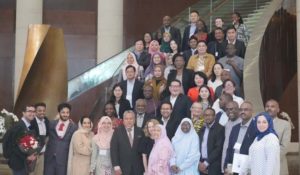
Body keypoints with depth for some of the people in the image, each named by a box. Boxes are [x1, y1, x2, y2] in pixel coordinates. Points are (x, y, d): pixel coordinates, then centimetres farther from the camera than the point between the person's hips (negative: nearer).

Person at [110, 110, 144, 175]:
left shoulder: (139, 131, 6)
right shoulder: (118, 131, 0)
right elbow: (113, 150, -4)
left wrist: (144, 167, 1)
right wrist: (116, 167, -11)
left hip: (137, 168, 2)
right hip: (123, 168, -2)